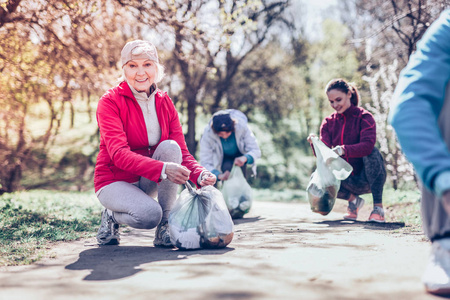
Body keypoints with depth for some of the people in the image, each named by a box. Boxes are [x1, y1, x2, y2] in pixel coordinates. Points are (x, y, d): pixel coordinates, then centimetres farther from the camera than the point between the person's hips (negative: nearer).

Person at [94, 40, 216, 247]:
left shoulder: (164, 103, 0)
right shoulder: (110, 102, -15)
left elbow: (181, 152, -5)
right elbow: (119, 154, -27)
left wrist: (200, 175, -28)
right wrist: (162, 169, -42)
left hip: (147, 183, 5)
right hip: (114, 180, -5)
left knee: (170, 147, -25)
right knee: (149, 214, -34)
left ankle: (165, 228, -17)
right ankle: (112, 216, 2)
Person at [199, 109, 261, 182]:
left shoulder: (242, 127, -35)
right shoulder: (207, 134, -35)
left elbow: (256, 151, -30)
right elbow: (205, 162, -33)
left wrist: (245, 158, -54)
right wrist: (219, 175, -52)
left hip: (240, 155, 0)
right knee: (227, 167, -29)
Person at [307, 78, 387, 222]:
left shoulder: (364, 117, -8)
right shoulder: (328, 122, 5)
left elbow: (368, 145, -27)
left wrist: (343, 150, -43)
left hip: (367, 177, -3)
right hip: (348, 182, 3)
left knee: (372, 152, -33)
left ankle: (378, 207, -26)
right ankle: (353, 199, 4)